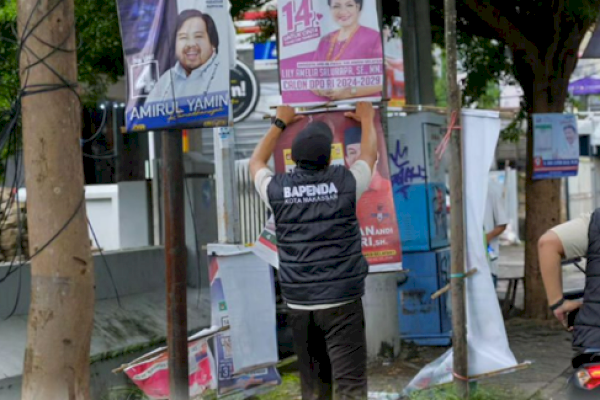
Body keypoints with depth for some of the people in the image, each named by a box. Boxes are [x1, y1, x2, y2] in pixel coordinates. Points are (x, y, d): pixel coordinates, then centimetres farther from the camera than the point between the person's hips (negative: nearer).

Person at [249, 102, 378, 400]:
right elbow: (369, 155, 18)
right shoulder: (345, 183, -4)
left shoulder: (278, 189, 1)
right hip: (341, 302, -3)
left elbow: (256, 163, 25)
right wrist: (367, 119, 35)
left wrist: (280, 123, 34)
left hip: (299, 304, 3)